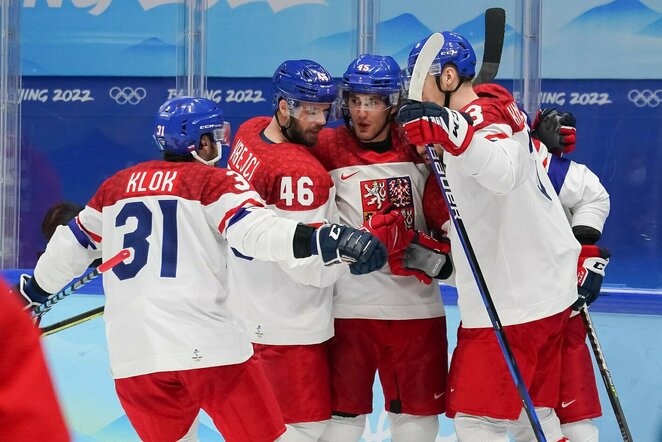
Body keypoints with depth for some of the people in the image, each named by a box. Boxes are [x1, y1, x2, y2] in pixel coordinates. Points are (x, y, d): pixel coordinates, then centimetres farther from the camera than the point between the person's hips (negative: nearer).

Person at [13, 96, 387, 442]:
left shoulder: (116, 186, 17)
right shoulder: (215, 182, 0)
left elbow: (72, 246, 28)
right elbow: (256, 230, -18)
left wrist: (33, 292, 44)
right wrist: (329, 240, -29)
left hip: (132, 352, 5)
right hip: (207, 347, -5)